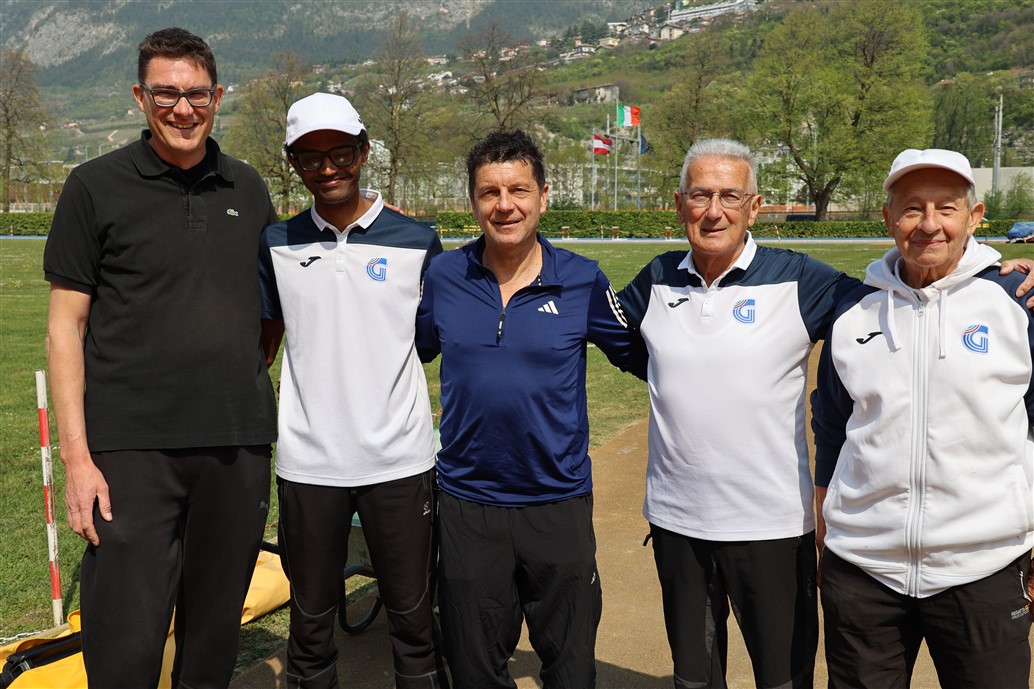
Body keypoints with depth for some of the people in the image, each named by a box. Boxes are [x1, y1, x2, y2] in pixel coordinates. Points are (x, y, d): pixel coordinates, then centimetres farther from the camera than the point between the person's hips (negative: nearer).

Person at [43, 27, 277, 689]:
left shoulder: (248, 188, 10)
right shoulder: (96, 186, 0)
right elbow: (66, 324, -1)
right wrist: (76, 455, -6)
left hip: (239, 445, 3)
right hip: (132, 447, -3)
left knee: (216, 633, 13)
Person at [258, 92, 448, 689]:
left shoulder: (416, 241, 0)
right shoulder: (278, 244, 5)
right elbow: (262, 343, 16)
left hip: (401, 460, -1)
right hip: (308, 462, 2)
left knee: (414, 623, 8)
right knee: (311, 622, 14)